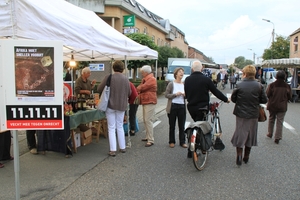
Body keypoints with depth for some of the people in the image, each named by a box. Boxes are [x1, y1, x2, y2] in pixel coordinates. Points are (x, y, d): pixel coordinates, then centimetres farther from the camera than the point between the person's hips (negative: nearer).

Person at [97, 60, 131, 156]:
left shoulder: (109, 77, -12)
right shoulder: (126, 79, -3)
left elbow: (99, 90, -8)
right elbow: (129, 93, 5)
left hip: (110, 105, -3)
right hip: (121, 106, 3)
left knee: (111, 128, 5)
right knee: (120, 127, 17)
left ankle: (112, 150, 5)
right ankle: (122, 147, 24)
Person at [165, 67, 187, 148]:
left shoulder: (184, 84, 7)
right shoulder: (171, 84, -4)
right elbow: (166, 95, -8)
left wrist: (185, 95, -6)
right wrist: (175, 94, -18)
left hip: (182, 107, 3)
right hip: (173, 106, -3)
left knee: (182, 126, 8)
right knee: (172, 126, 7)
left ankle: (182, 142, 18)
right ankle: (171, 142, 19)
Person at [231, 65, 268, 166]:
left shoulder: (239, 85, -12)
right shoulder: (259, 86, -8)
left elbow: (233, 99, -5)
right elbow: (264, 100, -3)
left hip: (240, 113, -1)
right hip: (253, 114, 2)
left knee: (240, 134, 10)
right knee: (250, 135, 15)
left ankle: (239, 156, 1)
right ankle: (246, 157, 25)